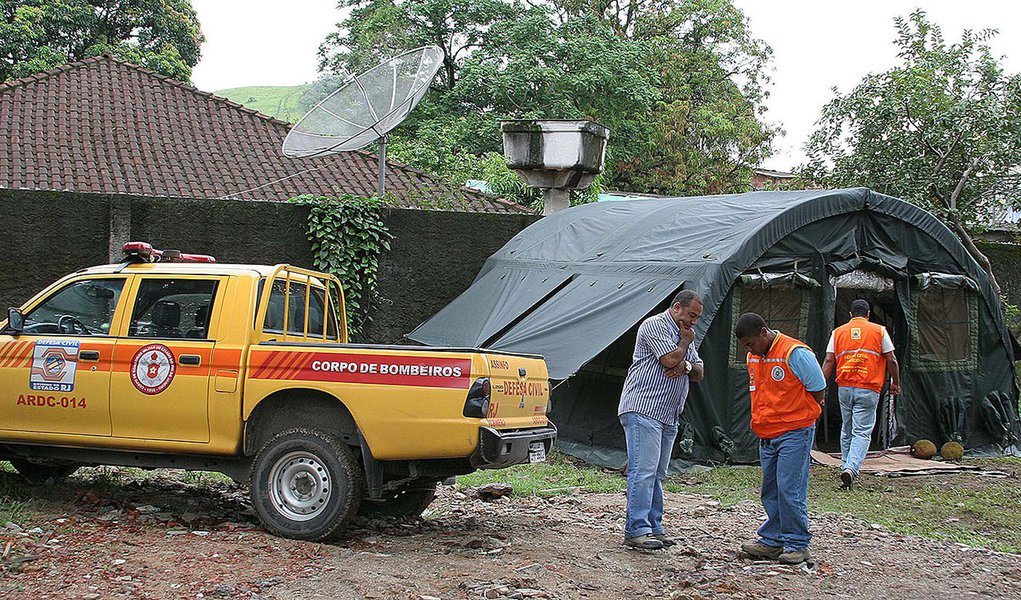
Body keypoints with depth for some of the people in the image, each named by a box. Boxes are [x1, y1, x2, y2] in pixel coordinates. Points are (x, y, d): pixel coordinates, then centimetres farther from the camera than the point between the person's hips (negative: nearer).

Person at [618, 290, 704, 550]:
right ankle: (636, 530, -15)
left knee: (657, 474, 9)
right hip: (643, 411, -9)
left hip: (668, 417, 9)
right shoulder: (654, 326, -6)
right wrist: (686, 341, 1)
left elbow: (699, 373, 19)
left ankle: (653, 528, 12)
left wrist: (685, 366, -4)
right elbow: (671, 359, -18)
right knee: (643, 471, -14)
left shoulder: (683, 334, 22)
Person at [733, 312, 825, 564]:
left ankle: (797, 544, 1)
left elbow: (819, 392, -9)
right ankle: (773, 540, 17)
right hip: (767, 437, 8)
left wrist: (795, 419, -1)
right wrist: (763, 421, 11)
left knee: (790, 490, -8)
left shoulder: (795, 353, -15)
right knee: (770, 491, 10)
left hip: (795, 433, -8)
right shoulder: (753, 357, 10)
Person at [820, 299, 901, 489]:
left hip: (844, 388, 3)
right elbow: (891, 360, 2)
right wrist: (896, 384, 15)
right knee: (862, 432, -4)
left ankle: (846, 468, 23)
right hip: (868, 389, -3)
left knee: (846, 430, 18)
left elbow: (828, 361, 2)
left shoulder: (838, 332, 8)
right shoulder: (879, 331, 3)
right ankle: (851, 468, -22)